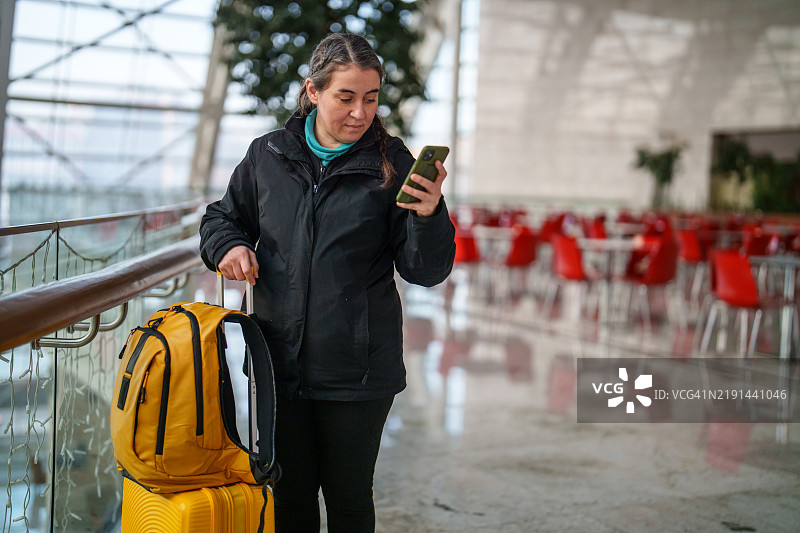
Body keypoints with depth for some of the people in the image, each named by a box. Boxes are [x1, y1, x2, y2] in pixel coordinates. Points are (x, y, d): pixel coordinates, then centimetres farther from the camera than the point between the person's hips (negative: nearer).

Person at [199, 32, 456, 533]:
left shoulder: (392, 166, -6)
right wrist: (229, 245, -2)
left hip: (358, 373, -2)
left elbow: (426, 272, -7)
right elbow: (223, 216, 20)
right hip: (280, 364, 3)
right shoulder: (268, 155, 2)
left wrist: (429, 214, -26)